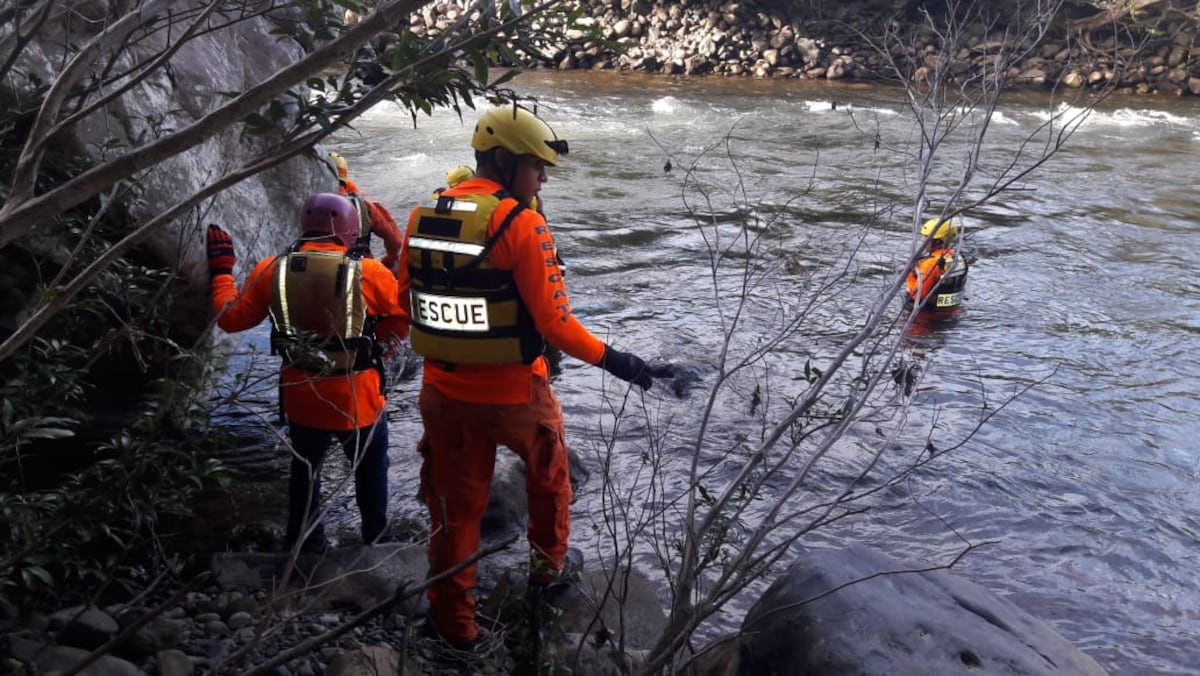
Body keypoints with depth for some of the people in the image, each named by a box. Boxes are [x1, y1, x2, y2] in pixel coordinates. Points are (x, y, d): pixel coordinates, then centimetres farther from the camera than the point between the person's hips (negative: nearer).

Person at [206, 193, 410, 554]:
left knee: (305, 469, 24)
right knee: (371, 468, 20)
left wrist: (221, 270, 14)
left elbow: (231, 317, 1)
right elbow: (401, 317, -5)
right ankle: (376, 539, 32)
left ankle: (305, 546, 35)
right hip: (358, 398, -3)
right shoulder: (370, 273, -16)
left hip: (301, 398, 3)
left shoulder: (272, 270, -9)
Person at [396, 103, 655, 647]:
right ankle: (548, 562, 45)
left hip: (444, 392, 4)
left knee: (454, 505, 19)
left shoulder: (421, 216, -2)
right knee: (547, 469, 26)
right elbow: (554, 322, -21)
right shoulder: (521, 224, -19)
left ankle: (454, 617, 30)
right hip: (514, 393, -4)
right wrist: (611, 359, -8)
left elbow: (406, 297, 9)